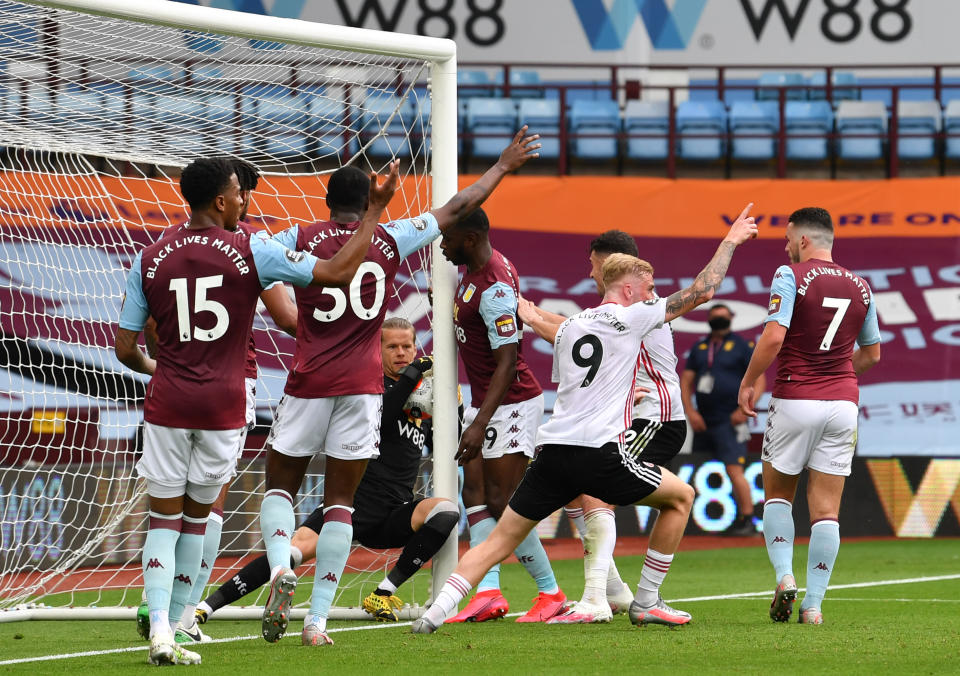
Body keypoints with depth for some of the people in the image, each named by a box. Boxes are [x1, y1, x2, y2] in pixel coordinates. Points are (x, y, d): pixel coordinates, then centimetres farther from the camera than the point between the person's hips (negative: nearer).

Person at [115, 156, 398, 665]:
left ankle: (159, 629, -12)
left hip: (167, 404, 1)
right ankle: (171, 626, 14)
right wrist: (376, 209, 3)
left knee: (164, 519, 5)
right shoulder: (251, 253, -6)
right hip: (222, 407, -1)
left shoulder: (149, 260, 0)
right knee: (196, 516, 13)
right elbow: (339, 272, -6)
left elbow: (125, 350, 3)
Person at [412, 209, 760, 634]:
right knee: (680, 497, 13)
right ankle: (646, 603, 14)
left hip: (553, 447, 6)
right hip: (600, 451, -6)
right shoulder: (627, 319, 2)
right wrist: (730, 241, 17)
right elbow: (701, 291, 4)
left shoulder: (568, 327, 21)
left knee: (501, 539, 8)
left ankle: (437, 610, -8)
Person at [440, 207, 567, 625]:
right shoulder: (476, 269, 5)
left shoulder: (493, 289, -25)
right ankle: (489, 591, -3)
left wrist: (480, 425, -31)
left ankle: (550, 593, 5)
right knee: (474, 493, 3)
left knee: (501, 504, -6)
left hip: (510, 404, -10)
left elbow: (507, 363, -27)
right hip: (483, 400, 10)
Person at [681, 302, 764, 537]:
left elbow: (759, 381, -2)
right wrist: (690, 411, -2)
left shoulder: (742, 346, 2)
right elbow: (686, 381, 13)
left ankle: (747, 520, -15)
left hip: (730, 421, -6)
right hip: (703, 421, 6)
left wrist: (744, 409, -15)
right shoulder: (699, 348, 16)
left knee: (734, 469, -17)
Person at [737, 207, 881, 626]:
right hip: (843, 401, 4)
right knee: (826, 509, 3)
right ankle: (814, 603, -1)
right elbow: (872, 353, 19)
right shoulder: (859, 286, 9)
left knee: (777, 493, 15)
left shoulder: (790, 276, -7)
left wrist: (748, 383, -5)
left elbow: (773, 337, -17)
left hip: (795, 399, -4)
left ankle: (784, 576, -3)